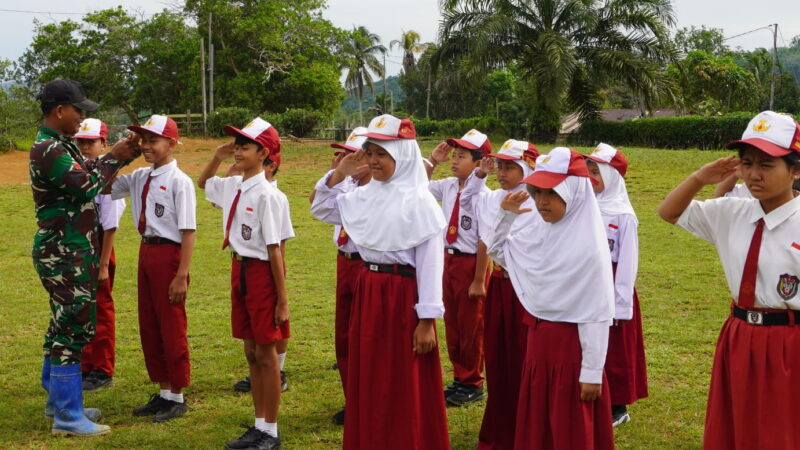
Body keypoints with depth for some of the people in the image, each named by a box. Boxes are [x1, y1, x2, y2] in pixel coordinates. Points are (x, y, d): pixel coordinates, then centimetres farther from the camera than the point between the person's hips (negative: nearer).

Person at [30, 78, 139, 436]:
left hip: (71, 251, 11)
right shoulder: (48, 150, -18)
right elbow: (88, 185, -21)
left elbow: (87, 175, 16)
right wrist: (114, 157, -7)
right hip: (64, 255, -11)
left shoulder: (60, 145, 13)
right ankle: (67, 417, 0)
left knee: (64, 325, 17)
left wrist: (123, 155, 5)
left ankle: (58, 401, 29)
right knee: (73, 328, -6)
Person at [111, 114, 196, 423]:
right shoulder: (140, 178, 7)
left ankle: (177, 397, 19)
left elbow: (188, 231, -17)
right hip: (146, 251, 8)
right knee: (149, 326, 16)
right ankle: (163, 393, 30)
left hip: (168, 253, -8)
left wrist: (182, 275, -19)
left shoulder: (179, 181, -15)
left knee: (172, 328, 4)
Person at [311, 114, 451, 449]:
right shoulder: (365, 195, 8)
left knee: (404, 391, 1)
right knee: (368, 384, 14)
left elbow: (430, 262, -14)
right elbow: (321, 210, 20)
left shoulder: (419, 201, -12)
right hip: (367, 293, 7)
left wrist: (427, 319, -17)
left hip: (402, 296, -7)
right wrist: (340, 173, 4)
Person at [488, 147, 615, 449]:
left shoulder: (588, 246, -20)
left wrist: (592, 372, -17)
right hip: (537, 338, 7)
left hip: (571, 343, -7)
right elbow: (498, 252, 20)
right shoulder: (536, 229, 1)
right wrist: (506, 215, 4)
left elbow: (597, 315, -18)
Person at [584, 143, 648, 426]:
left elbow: (628, 261, -11)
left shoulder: (623, 215, -11)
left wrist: (621, 302, -13)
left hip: (611, 285, -6)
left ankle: (618, 406, 17)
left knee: (615, 349, 4)